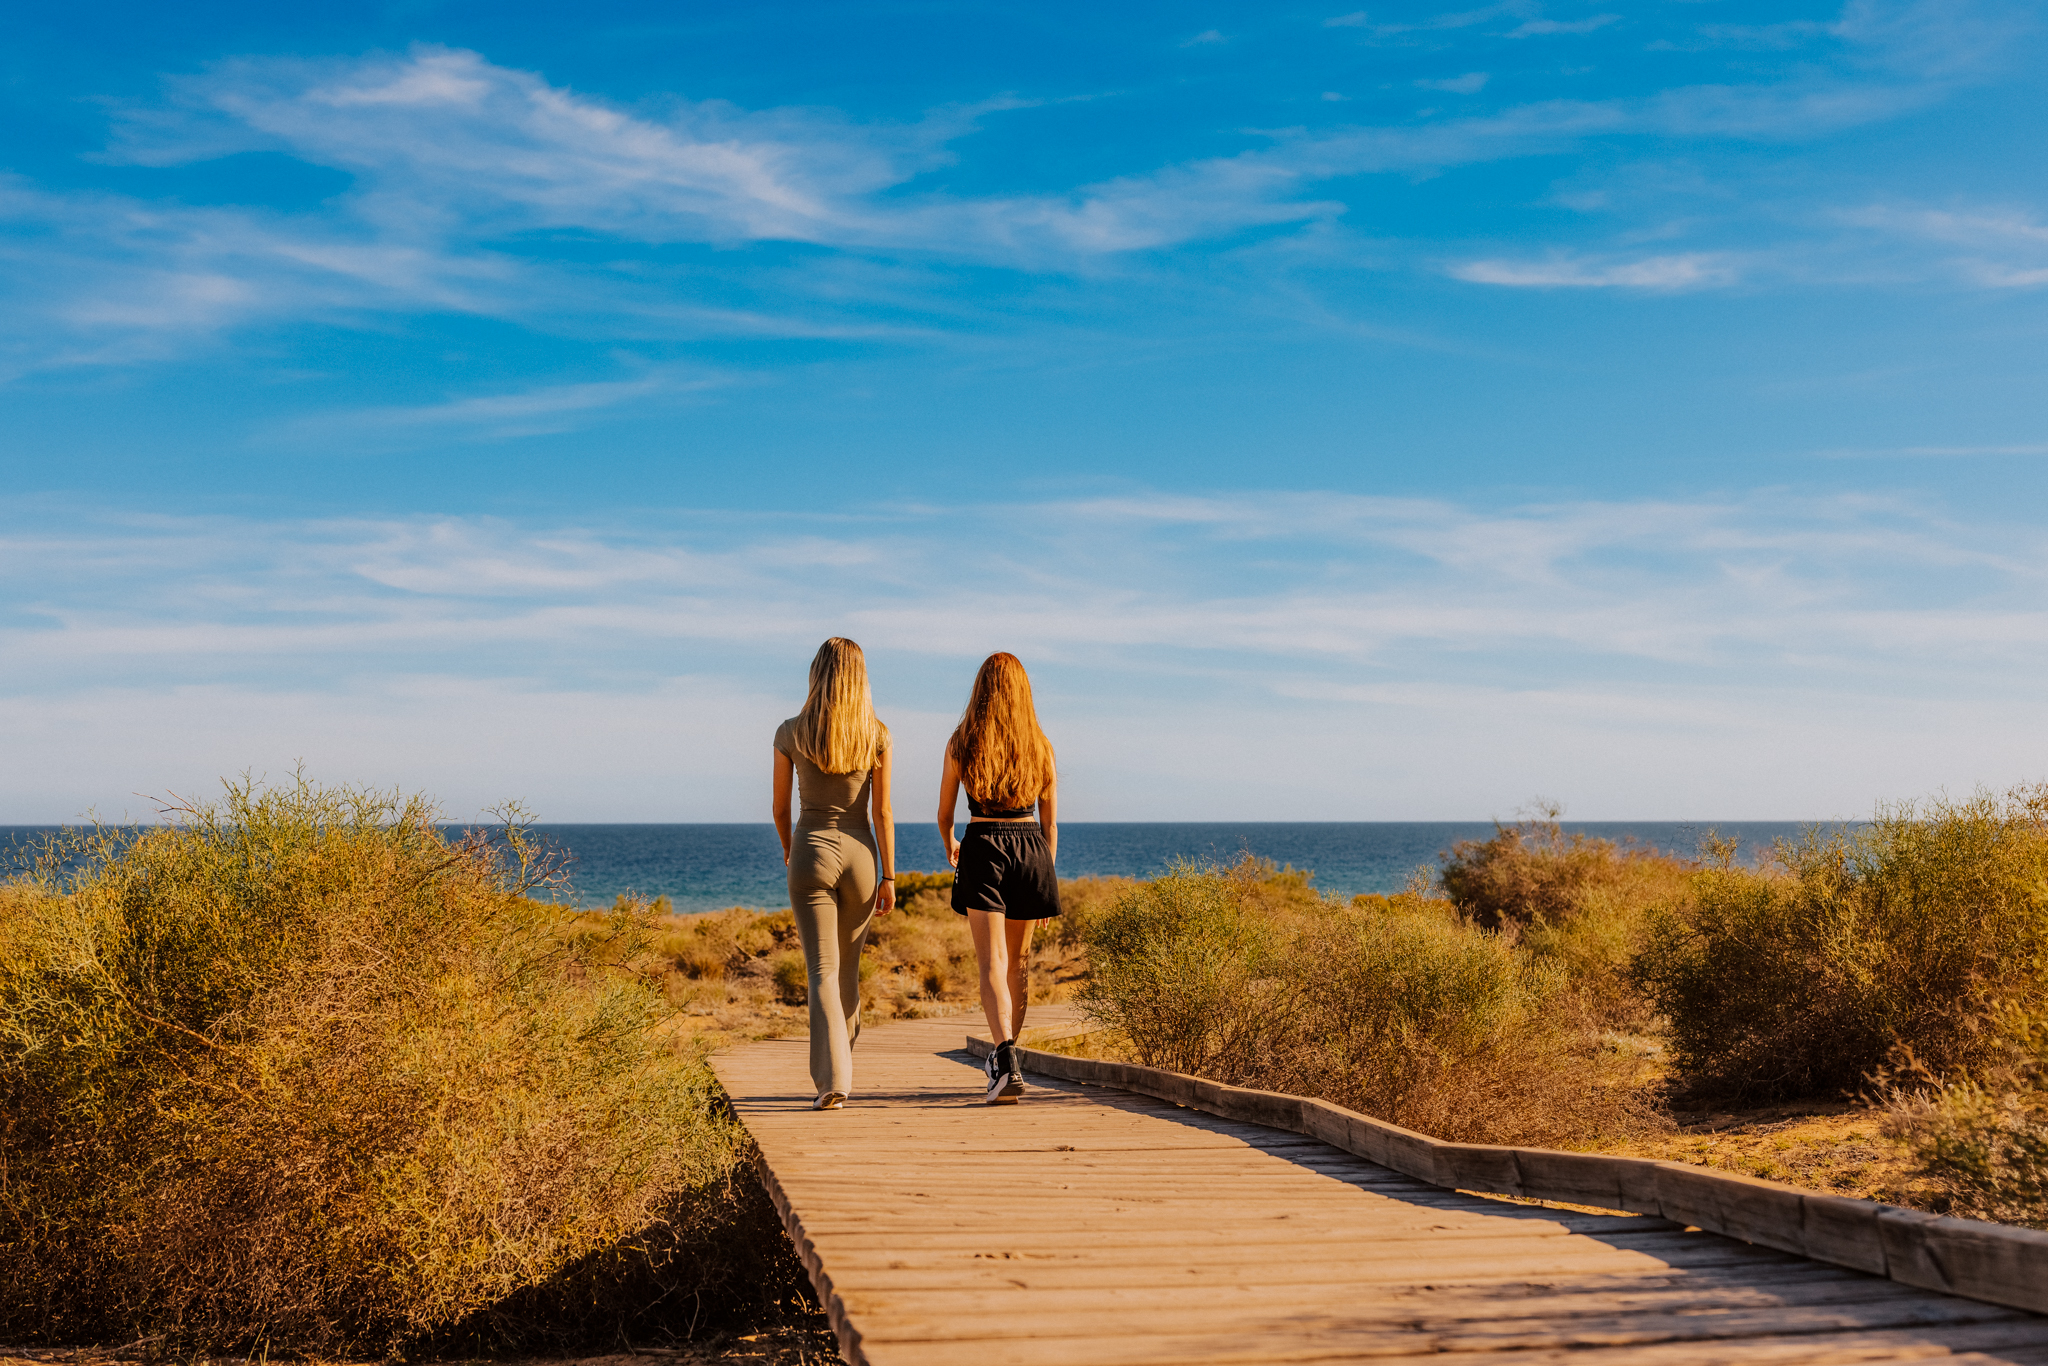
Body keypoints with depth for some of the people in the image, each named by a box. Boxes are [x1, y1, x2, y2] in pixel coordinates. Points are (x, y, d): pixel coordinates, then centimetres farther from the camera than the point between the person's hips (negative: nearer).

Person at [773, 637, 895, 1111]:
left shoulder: (791, 734, -4)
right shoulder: (877, 736, -4)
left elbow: (780, 808, 3)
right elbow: (882, 812, -4)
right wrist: (889, 877, 2)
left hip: (811, 852, -2)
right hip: (860, 854, 2)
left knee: (822, 970, -3)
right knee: (848, 966, 19)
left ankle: (833, 1080, -16)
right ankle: (839, 1063, 33)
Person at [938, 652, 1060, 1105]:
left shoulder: (962, 742, -1)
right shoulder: (1039, 745, 4)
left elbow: (944, 814, 7)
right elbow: (1050, 821, 6)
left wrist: (949, 846, 28)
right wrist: (1047, 874, 14)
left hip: (983, 849, -3)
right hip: (1030, 848, 3)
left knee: (993, 964, -8)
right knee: (1018, 962, 17)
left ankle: (1007, 1061, -27)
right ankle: (1006, 1058, 30)